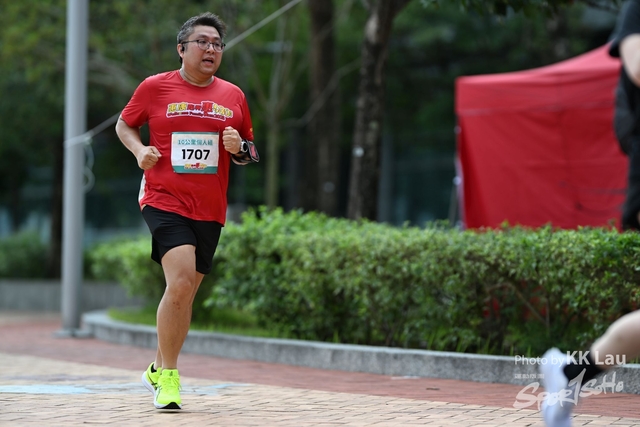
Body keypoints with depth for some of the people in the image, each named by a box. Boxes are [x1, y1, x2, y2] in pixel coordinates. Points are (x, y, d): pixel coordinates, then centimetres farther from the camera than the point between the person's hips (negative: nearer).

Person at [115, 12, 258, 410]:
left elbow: (249, 150, 19)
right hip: (164, 200, -4)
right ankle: (169, 375, -8)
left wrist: (239, 147, -4)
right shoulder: (155, 87, 1)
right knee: (181, 280, -21)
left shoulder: (233, 96, 9)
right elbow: (125, 124, 15)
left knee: (186, 292, 9)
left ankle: (159, 368, 29)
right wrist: (140, 150, -5)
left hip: (210, 210, 4)